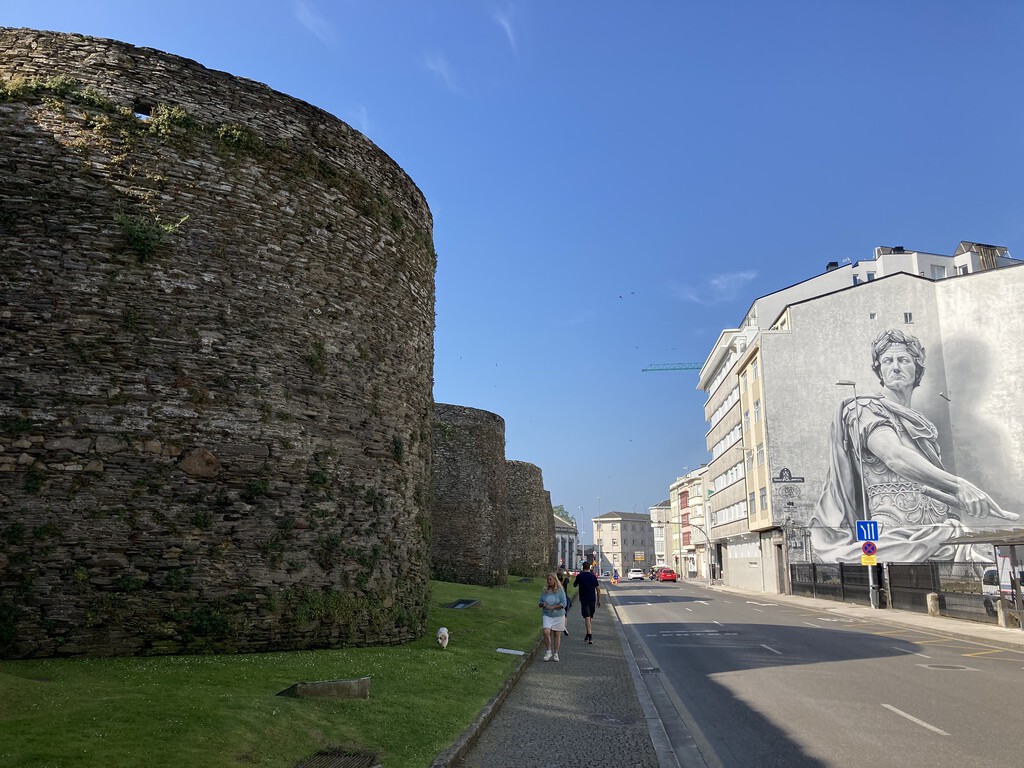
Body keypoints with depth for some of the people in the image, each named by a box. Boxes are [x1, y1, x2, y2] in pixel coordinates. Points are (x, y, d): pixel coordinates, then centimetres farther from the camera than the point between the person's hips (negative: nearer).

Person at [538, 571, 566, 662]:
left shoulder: (560, 591, -8)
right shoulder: (545, 590, 3)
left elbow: (564, 604, -13)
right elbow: (540, 602, 12)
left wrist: (552, 607, -18)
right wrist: (542, 604, -12)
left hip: (558, 616, -2)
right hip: (547, 615, 2)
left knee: (557, 634, 5)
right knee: (546, 632, -16)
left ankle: (555, 654, 18)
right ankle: (548, 651, 1)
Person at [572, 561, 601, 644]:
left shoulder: (579, 576, -4)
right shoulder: (593, 576, 1)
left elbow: (574, 585, 12)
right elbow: (598, 589, 1)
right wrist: (599, 600, 8)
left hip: (584, 600, -3)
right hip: (592, 600, 3)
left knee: (587, 618, -9)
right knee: (591, 617, 17)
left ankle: (590, 635, -23)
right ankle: (589, 635, 24)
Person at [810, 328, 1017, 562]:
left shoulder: (922, 426, 23)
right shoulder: (866, 410, 0)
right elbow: (895, 457, -19)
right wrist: (958, 485, -30)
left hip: (935, 538, 7)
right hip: (896, 538, -6)